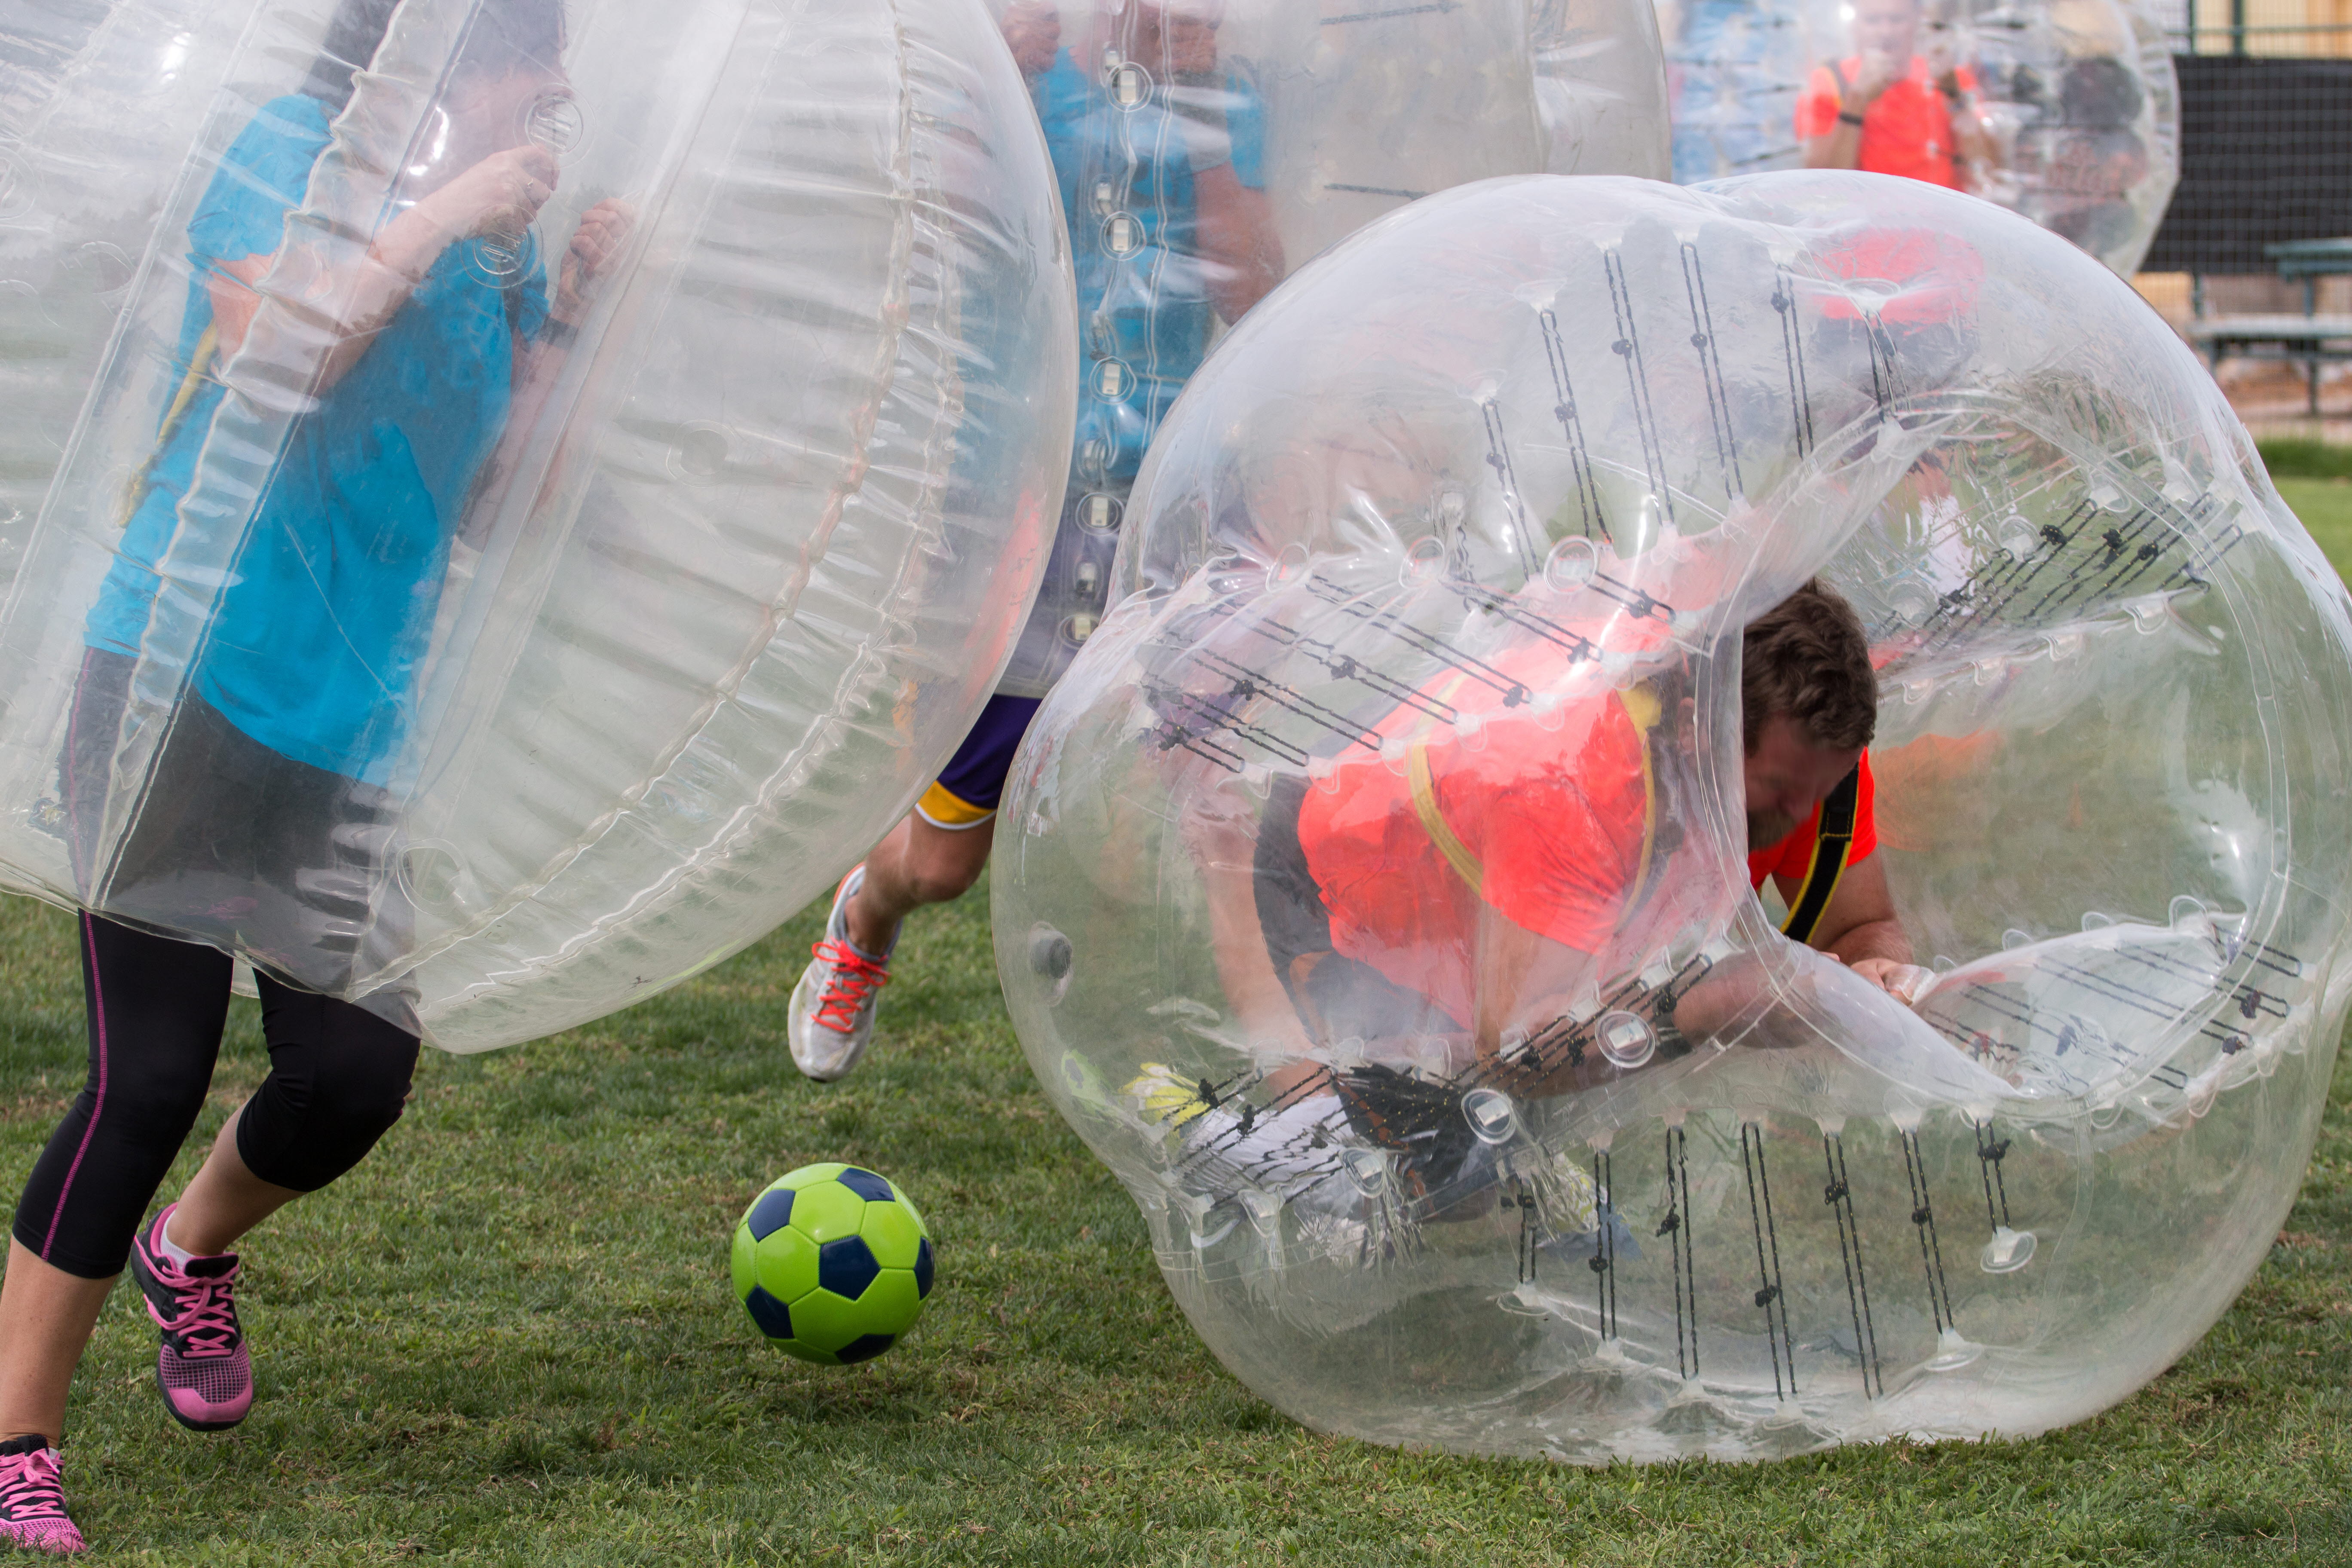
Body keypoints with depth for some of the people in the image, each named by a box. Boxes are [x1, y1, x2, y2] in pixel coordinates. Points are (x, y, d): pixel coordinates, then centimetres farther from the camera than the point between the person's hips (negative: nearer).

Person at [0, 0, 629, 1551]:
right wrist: (436, 226, -17)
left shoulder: (489, 245, 13)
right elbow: (273, 355, -20)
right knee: (151, 1077, -10)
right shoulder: (289, 152, -5)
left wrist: (566, 315, 1)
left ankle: (194, 1253, 34)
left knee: (357, 1075, 0)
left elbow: (486, 498, 10)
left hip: (347, 725, 6)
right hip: (183, 670, -6)